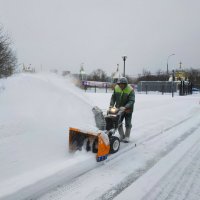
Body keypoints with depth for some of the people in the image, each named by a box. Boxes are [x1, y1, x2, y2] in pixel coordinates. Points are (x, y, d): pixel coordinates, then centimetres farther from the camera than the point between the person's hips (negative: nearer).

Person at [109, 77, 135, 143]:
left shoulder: (130, 90, -22)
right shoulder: (116, 88, -8)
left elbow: (131, 101, -28)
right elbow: (113, 97, -2)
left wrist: (125, 107, -41)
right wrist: (111, 105, -15)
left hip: (128, 110, -4)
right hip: (119, 109, 4)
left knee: (128, 124, 7)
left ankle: (127, 137, 21)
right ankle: (121, 136, 22)